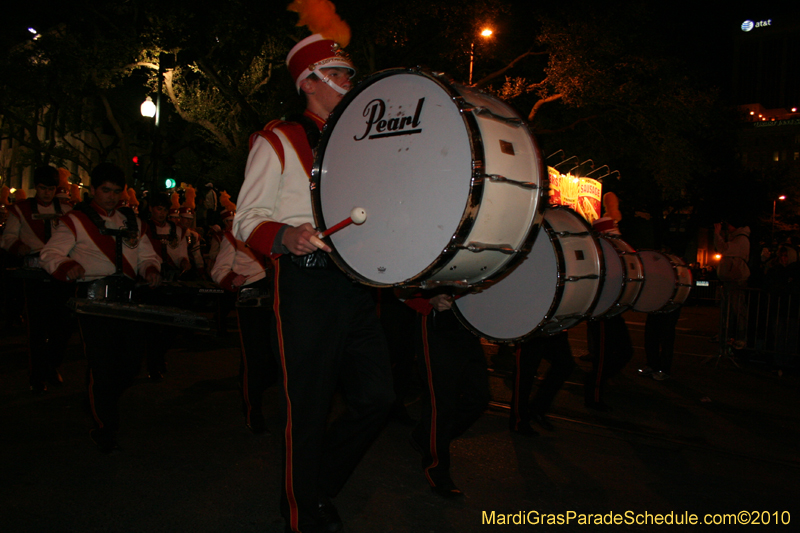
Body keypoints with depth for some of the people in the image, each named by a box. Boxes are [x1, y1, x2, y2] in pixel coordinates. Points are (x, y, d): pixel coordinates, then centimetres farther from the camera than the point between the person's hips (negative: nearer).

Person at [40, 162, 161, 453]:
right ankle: (105, 429, 8)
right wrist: (67, 267, -25)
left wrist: (150, 268, -3)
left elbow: (147, 255, 20)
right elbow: (50, 254, -3)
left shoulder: (132, 221, 20)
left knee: (131, 360, 3)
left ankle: (100, 402, 33)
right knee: (102, 363, -7)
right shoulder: (75, 220, 5)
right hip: (93, 296, -5)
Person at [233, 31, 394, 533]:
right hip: (306, 285, -6)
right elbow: (247, 219, -4)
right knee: (309, 410, 1)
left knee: (377, 397, 4)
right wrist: (287, 236, -25)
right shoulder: (278, 140, 2)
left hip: (356, 283, 7)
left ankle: (320, 485, 27)